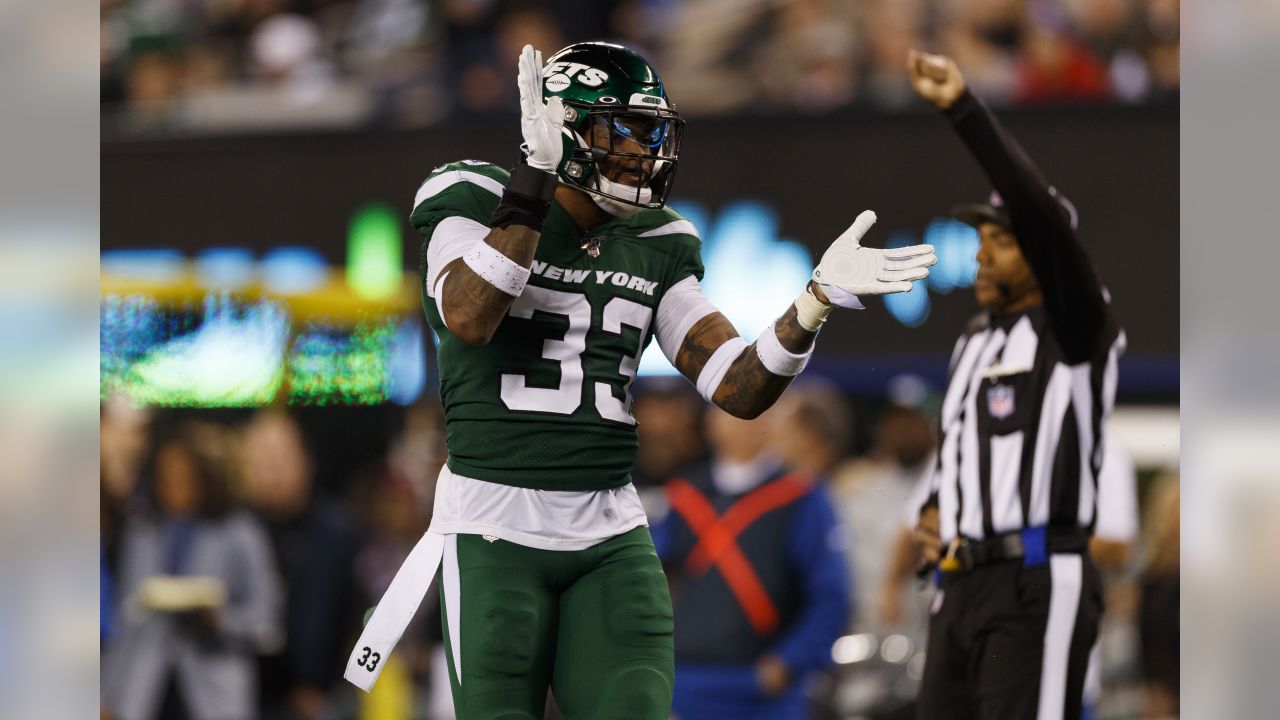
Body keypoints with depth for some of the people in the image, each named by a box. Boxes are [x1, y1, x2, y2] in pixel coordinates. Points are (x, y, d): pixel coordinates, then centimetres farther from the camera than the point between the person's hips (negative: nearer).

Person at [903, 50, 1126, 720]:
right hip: (959, 587, 9)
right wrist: (931, 513, 11)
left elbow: (1040, 211, -20)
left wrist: (964, 110, -25)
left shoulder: (1075, 330, -4)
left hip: (1039, 588, -9)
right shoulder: (974, 342, 21)